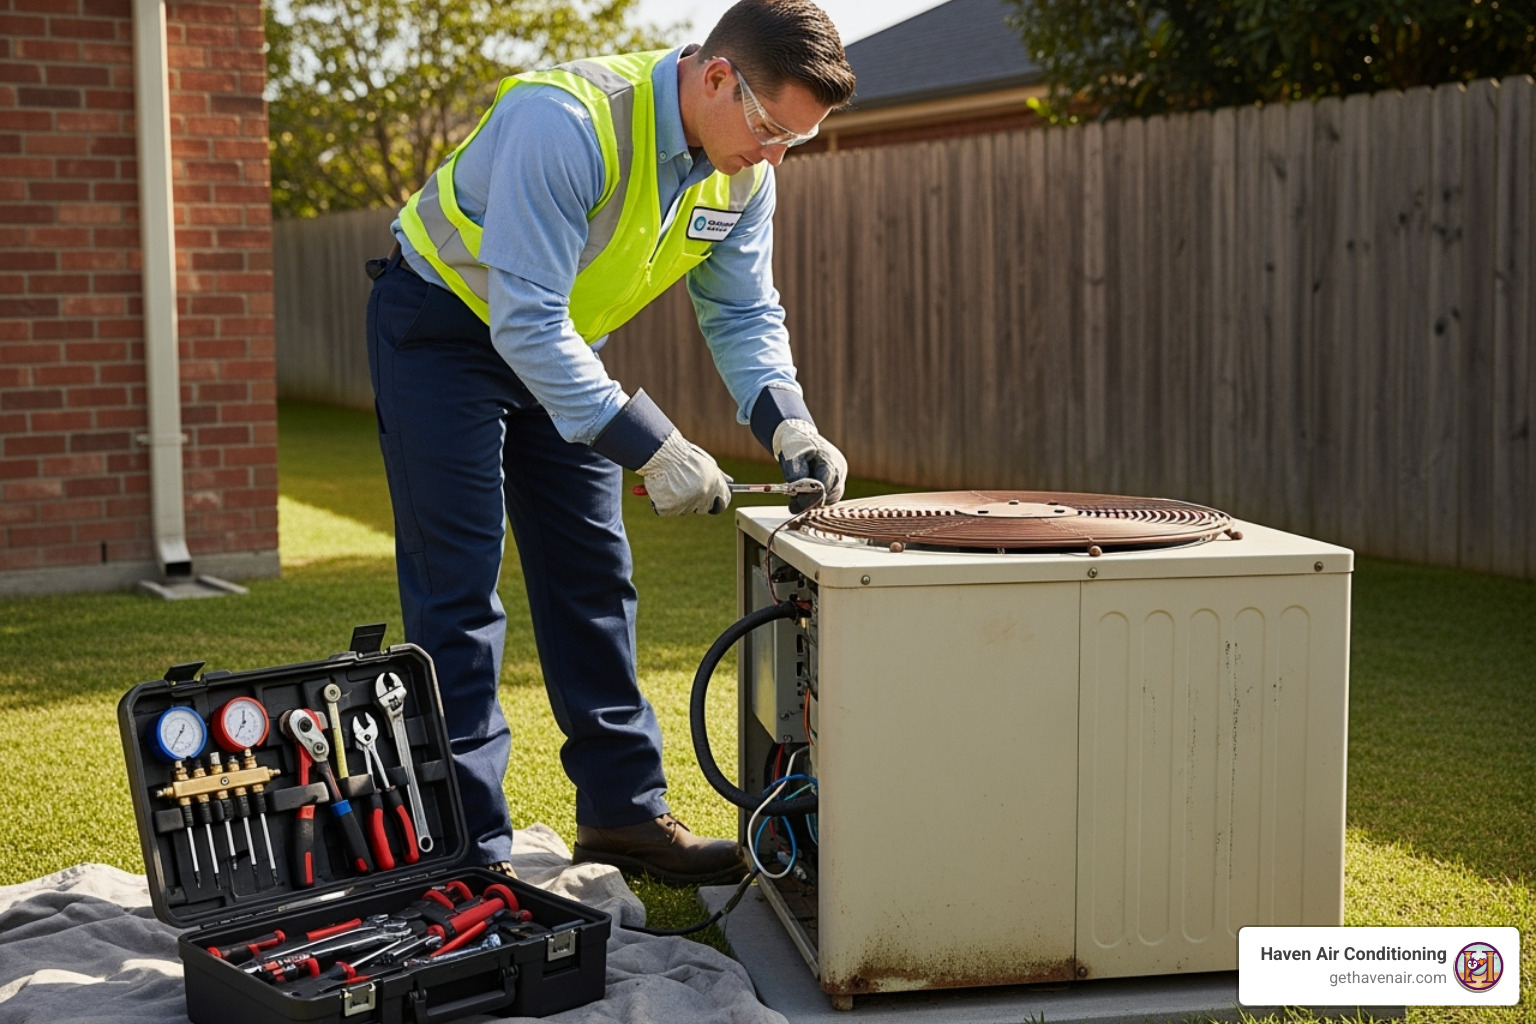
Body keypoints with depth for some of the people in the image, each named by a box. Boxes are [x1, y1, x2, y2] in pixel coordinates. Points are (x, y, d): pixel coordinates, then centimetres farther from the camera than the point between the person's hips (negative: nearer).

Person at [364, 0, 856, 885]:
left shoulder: (742, 173, -11)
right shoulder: (566, 121, -35)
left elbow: (744, 313, -1)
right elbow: (525, 322, -37)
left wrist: (786, 424, -19)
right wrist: (650, 447, -39)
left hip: (560, 341, 7)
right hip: (445, 326, -7)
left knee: (592, 573, 7)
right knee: (459, 587, -8)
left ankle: (623, 810, 16)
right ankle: (470, 849, -2)